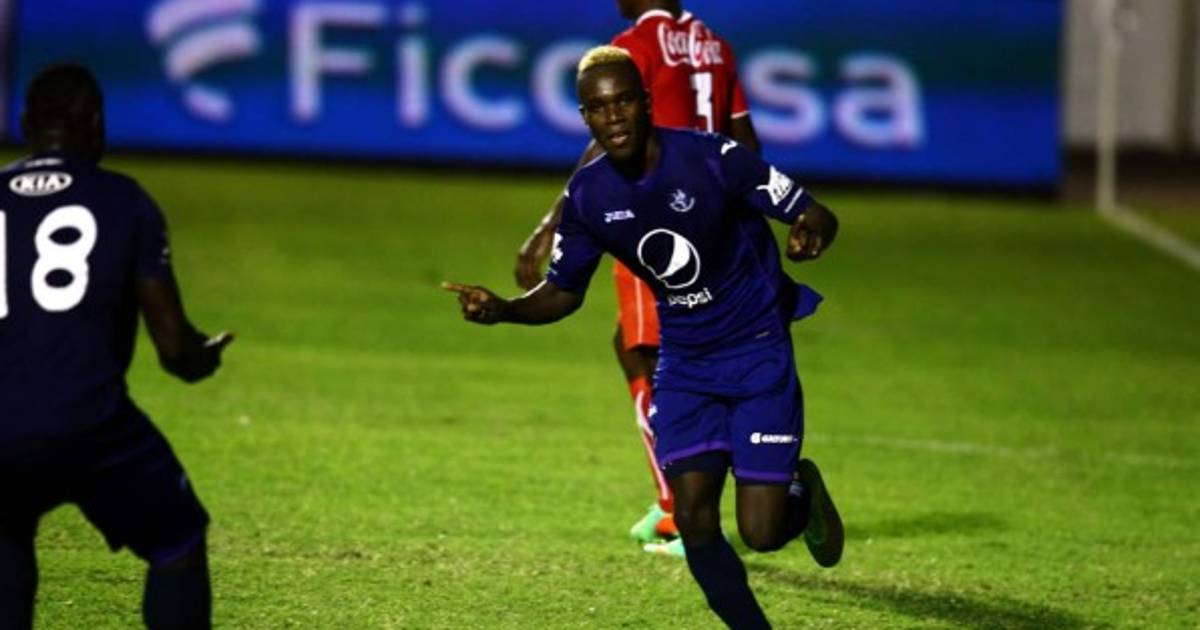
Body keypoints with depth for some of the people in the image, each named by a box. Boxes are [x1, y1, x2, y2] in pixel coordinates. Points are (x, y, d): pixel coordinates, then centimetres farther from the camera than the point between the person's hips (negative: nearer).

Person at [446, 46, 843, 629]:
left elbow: (816, 217, -16)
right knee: (694, 522, -9)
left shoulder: (712, 159, -20)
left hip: (758, 352, -4)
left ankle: (802, 492, 27)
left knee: (761, 532, -10)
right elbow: (564, 292, 7)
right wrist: (502, 309, -13)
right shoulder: (587, 195, -7)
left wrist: (810, 232, -41)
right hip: (684, 365, 4)